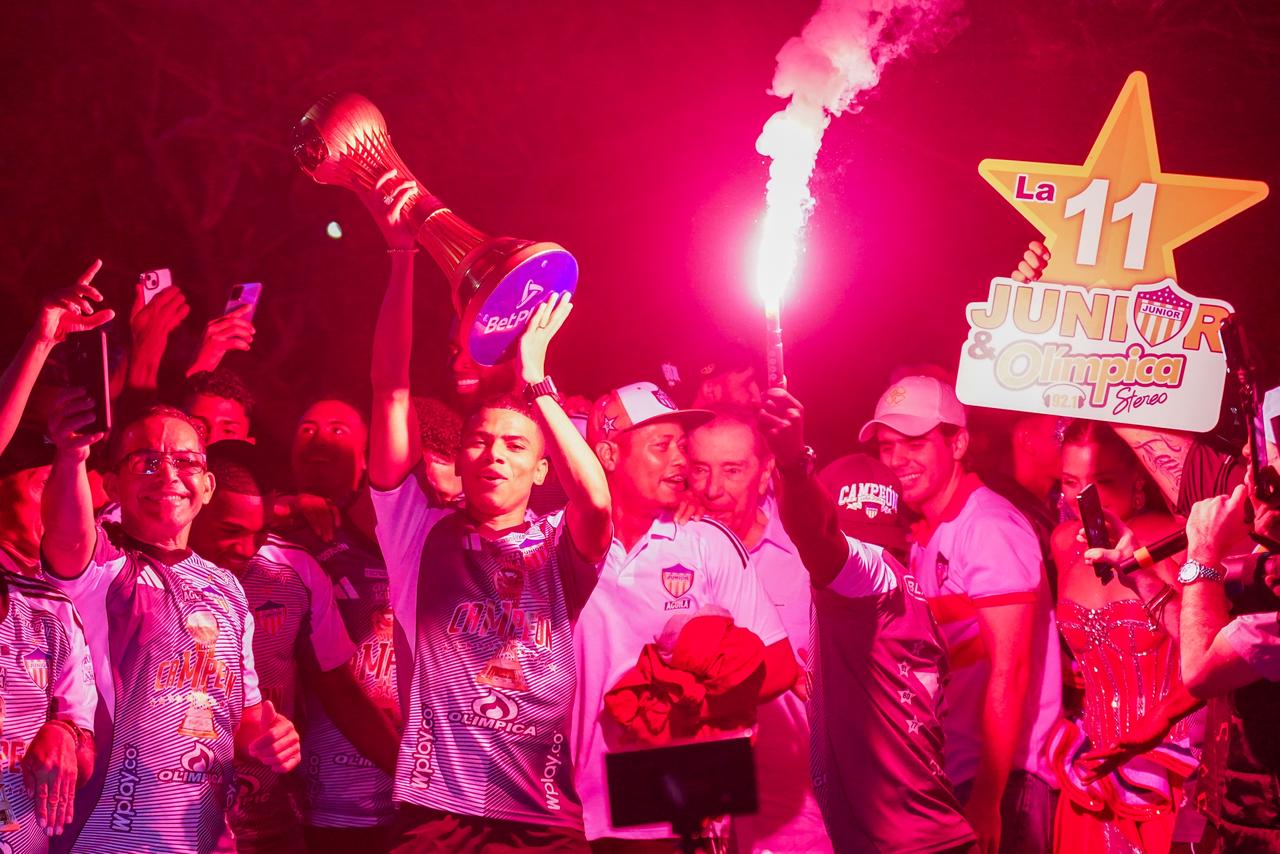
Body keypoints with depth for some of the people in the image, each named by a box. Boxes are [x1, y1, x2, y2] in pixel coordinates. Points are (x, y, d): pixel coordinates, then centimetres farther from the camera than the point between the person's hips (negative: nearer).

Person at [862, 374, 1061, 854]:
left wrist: (987, 800, -20)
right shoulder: (927, 535, 13)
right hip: (952, 777, 8)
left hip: (1000, 779, -8)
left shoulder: (988, 528, -13)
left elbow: (1009, 671, -18)